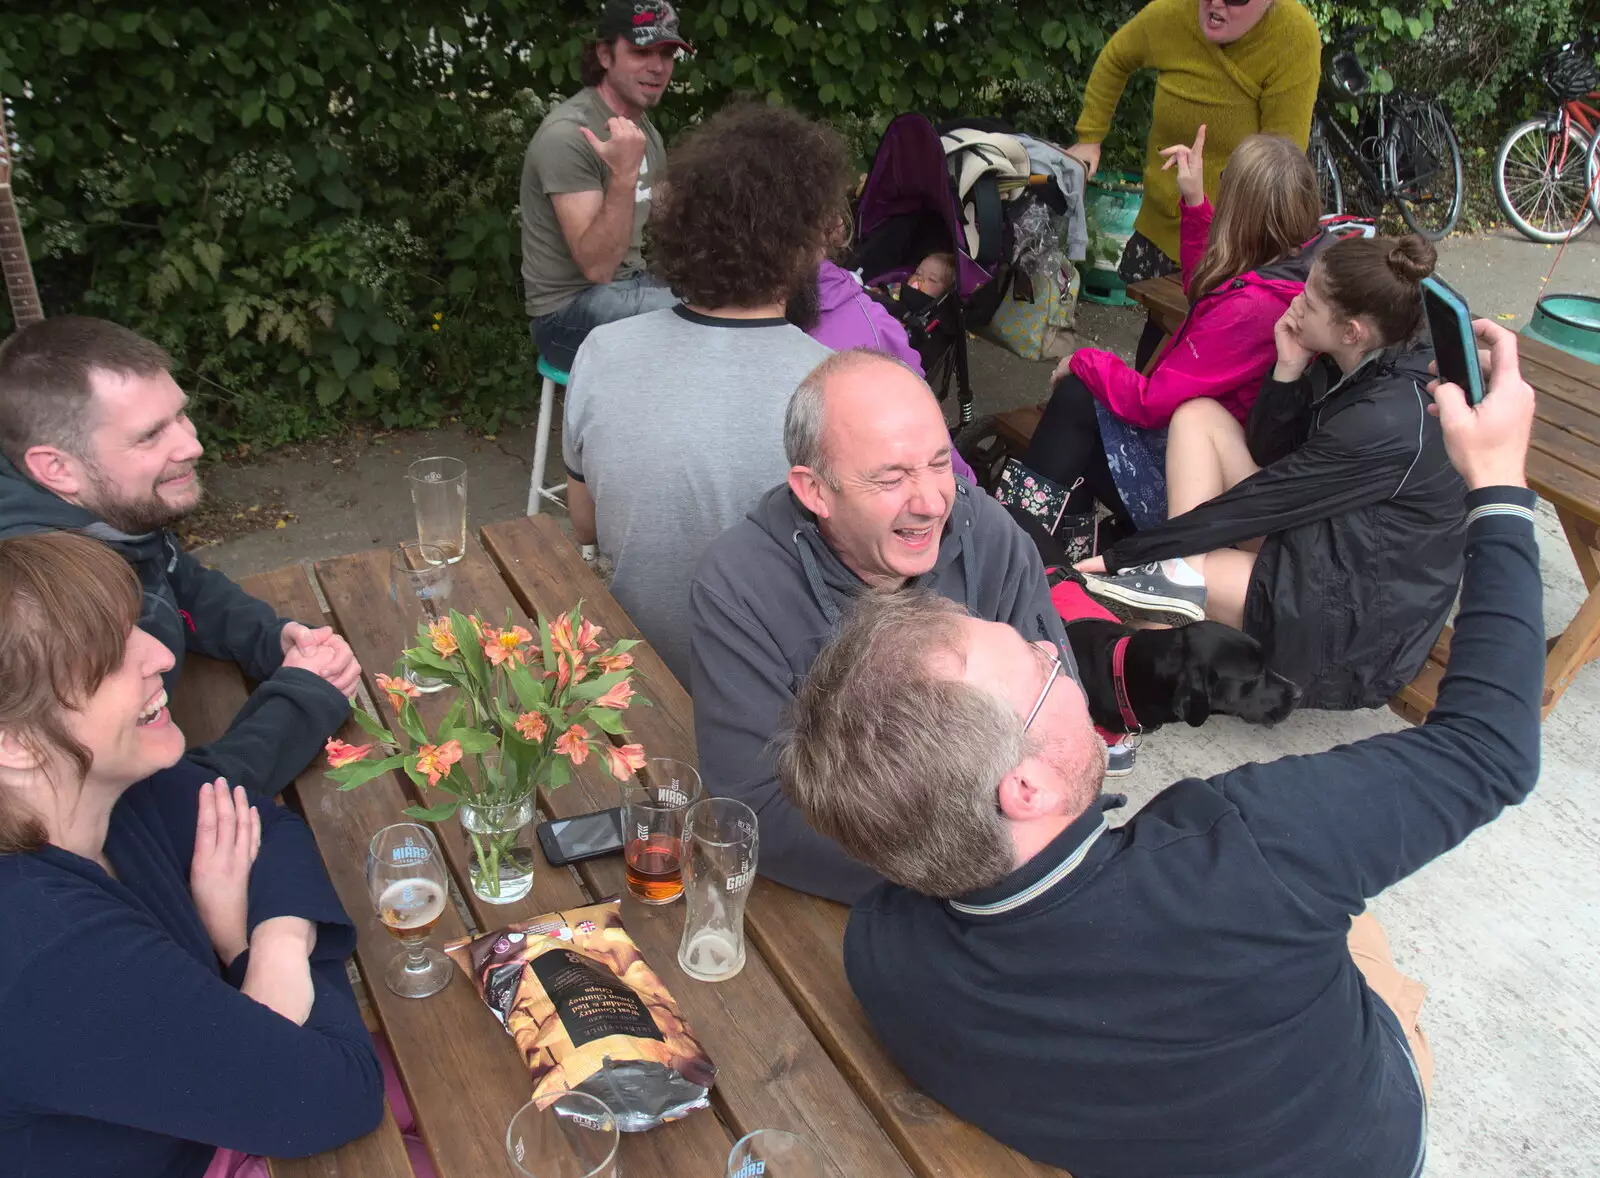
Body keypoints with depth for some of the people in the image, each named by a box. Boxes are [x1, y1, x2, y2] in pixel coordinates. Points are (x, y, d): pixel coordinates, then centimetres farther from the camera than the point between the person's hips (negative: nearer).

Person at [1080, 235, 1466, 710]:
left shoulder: (1389, 420, -27)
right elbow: (1266, 453, 7)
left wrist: (1122, 556, -20)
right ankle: (1182, 578, -18)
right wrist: (1288, 370, -11)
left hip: (1356, 617, -10)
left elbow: (1258, 502, -25)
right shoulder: (1353, 368, -2)